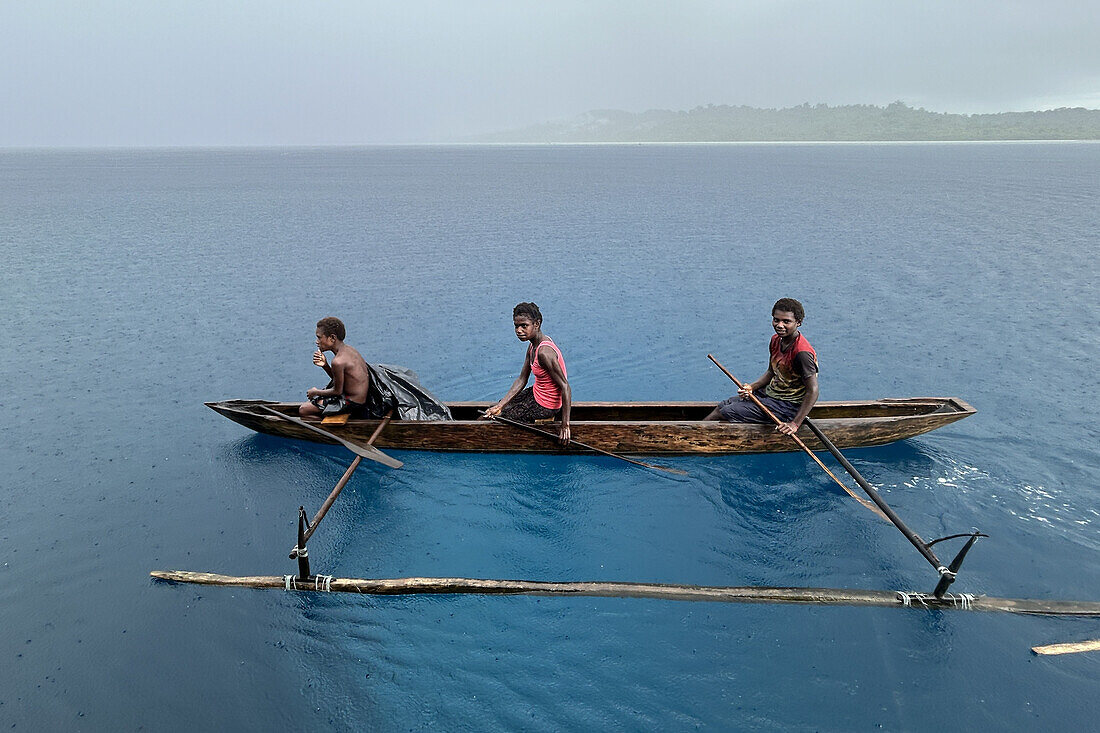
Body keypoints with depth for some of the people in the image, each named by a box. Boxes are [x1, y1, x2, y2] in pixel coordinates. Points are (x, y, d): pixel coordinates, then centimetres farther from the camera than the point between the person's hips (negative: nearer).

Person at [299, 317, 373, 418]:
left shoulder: (338, 361, -26)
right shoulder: (347, 349, 4)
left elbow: (337, 391, -15)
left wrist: (316, 392, 0)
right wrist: (325, 365, -1)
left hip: (351, 403, -10)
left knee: (303, 410, -4)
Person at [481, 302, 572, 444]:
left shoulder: (544, 352, -31)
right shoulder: (533, 345, 0)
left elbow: (565, 387, -30)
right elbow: (521, 379, 3)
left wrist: (565, 425, -28)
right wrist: (500, 405, -5)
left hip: (544, 406, -9)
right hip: (536, 394, 9)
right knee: (494, 410, 21)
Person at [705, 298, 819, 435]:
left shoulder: (802, 353, -26)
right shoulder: (776, 340, 1)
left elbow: (813, 391, -25)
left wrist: (795, 424, -28)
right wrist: (752, 387, -4)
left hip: (787, 405, -8)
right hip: (770, 392, 8)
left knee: (724, 413, -10)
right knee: (722, 406, 7)